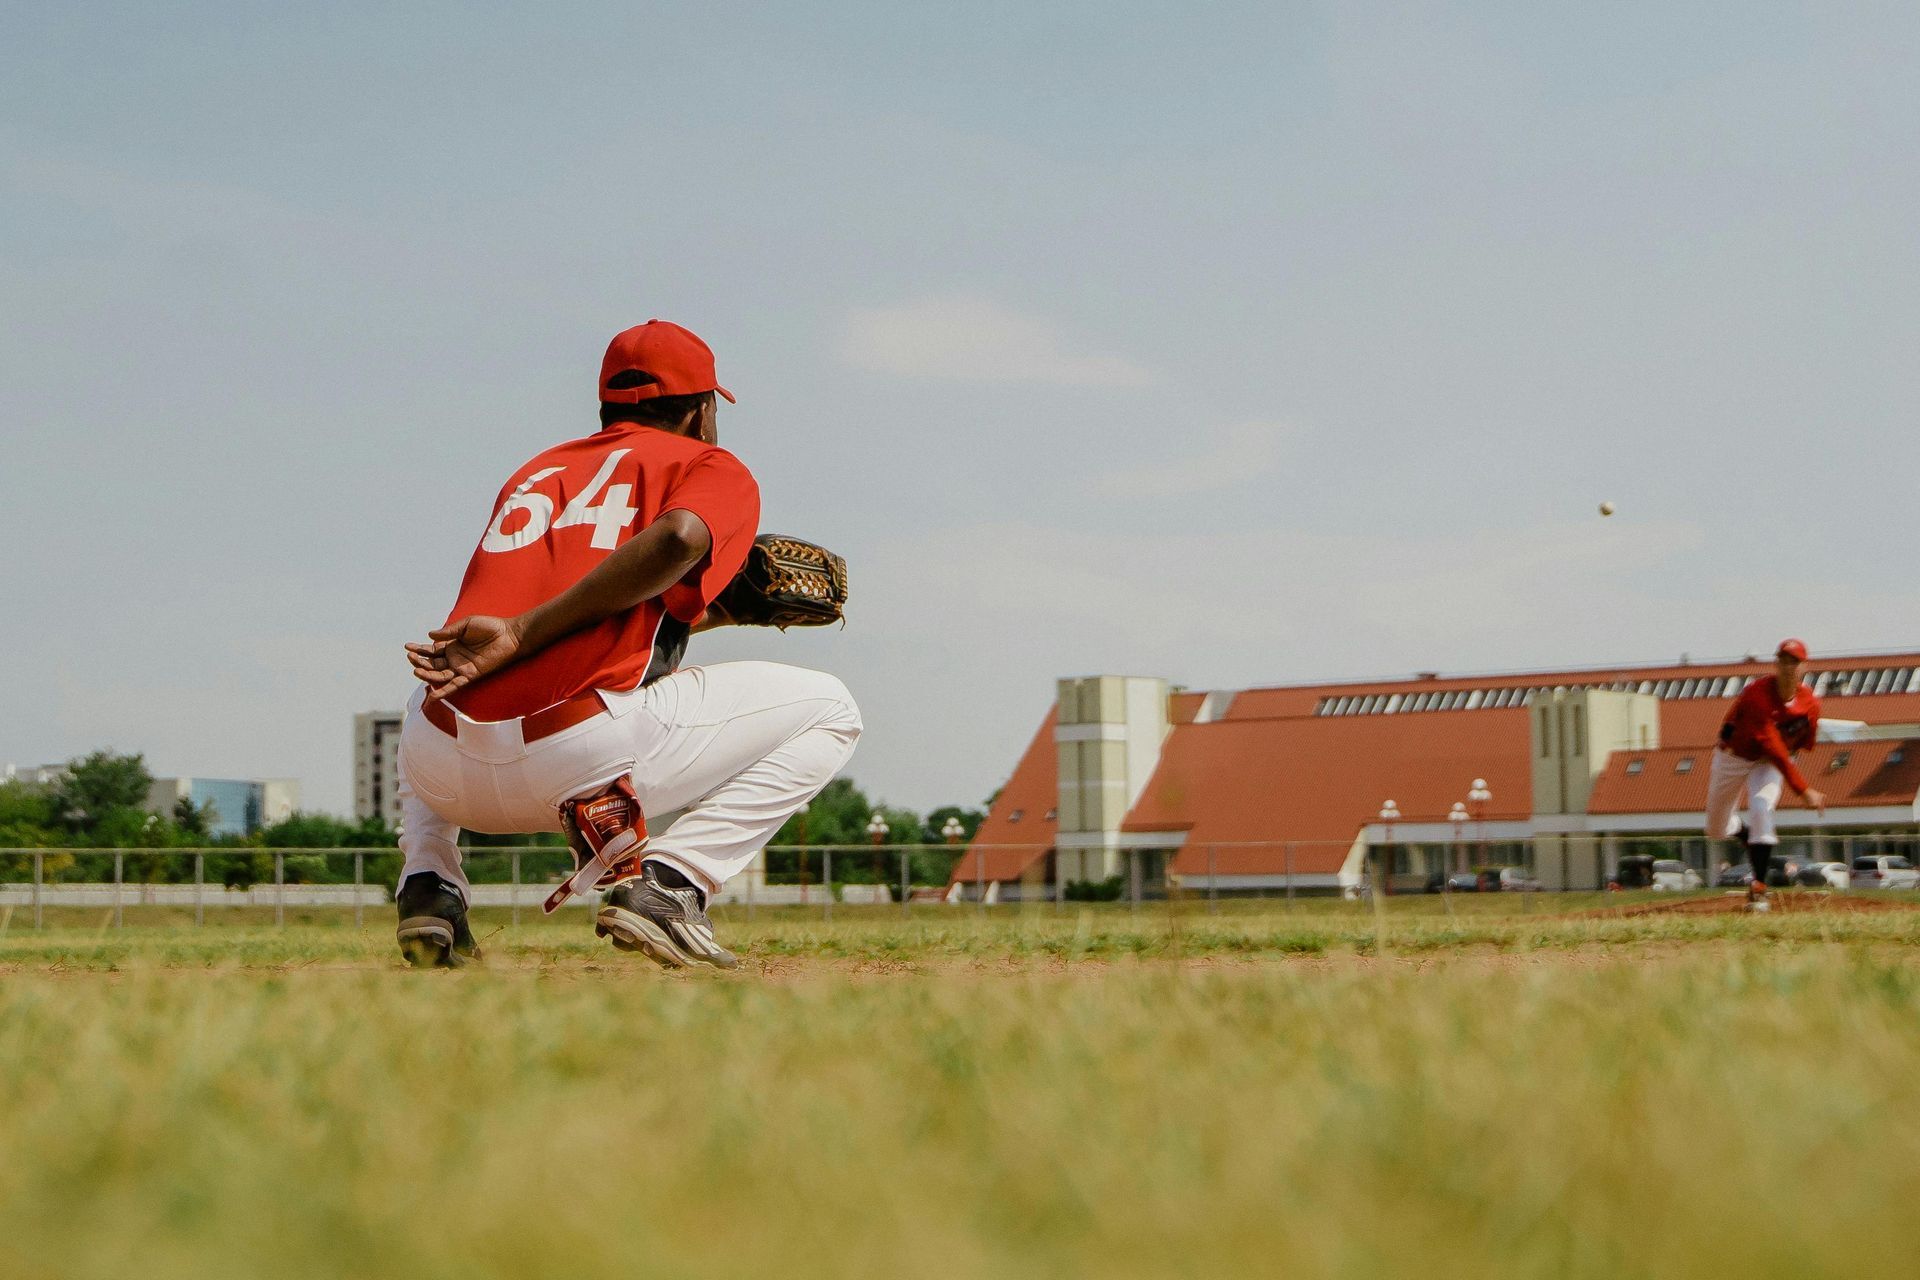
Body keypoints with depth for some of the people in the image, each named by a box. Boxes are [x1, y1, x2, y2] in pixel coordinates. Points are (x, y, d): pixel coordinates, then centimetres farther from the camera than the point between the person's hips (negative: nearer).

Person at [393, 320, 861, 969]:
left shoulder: (534, 470, 29)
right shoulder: (715, 468, 12)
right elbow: (678, 539, -12)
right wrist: (522, 634, -13)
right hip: (585, 760, -5)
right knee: (826, 709, 14)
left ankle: (427, 888, 17)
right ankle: (664, 885, -4)